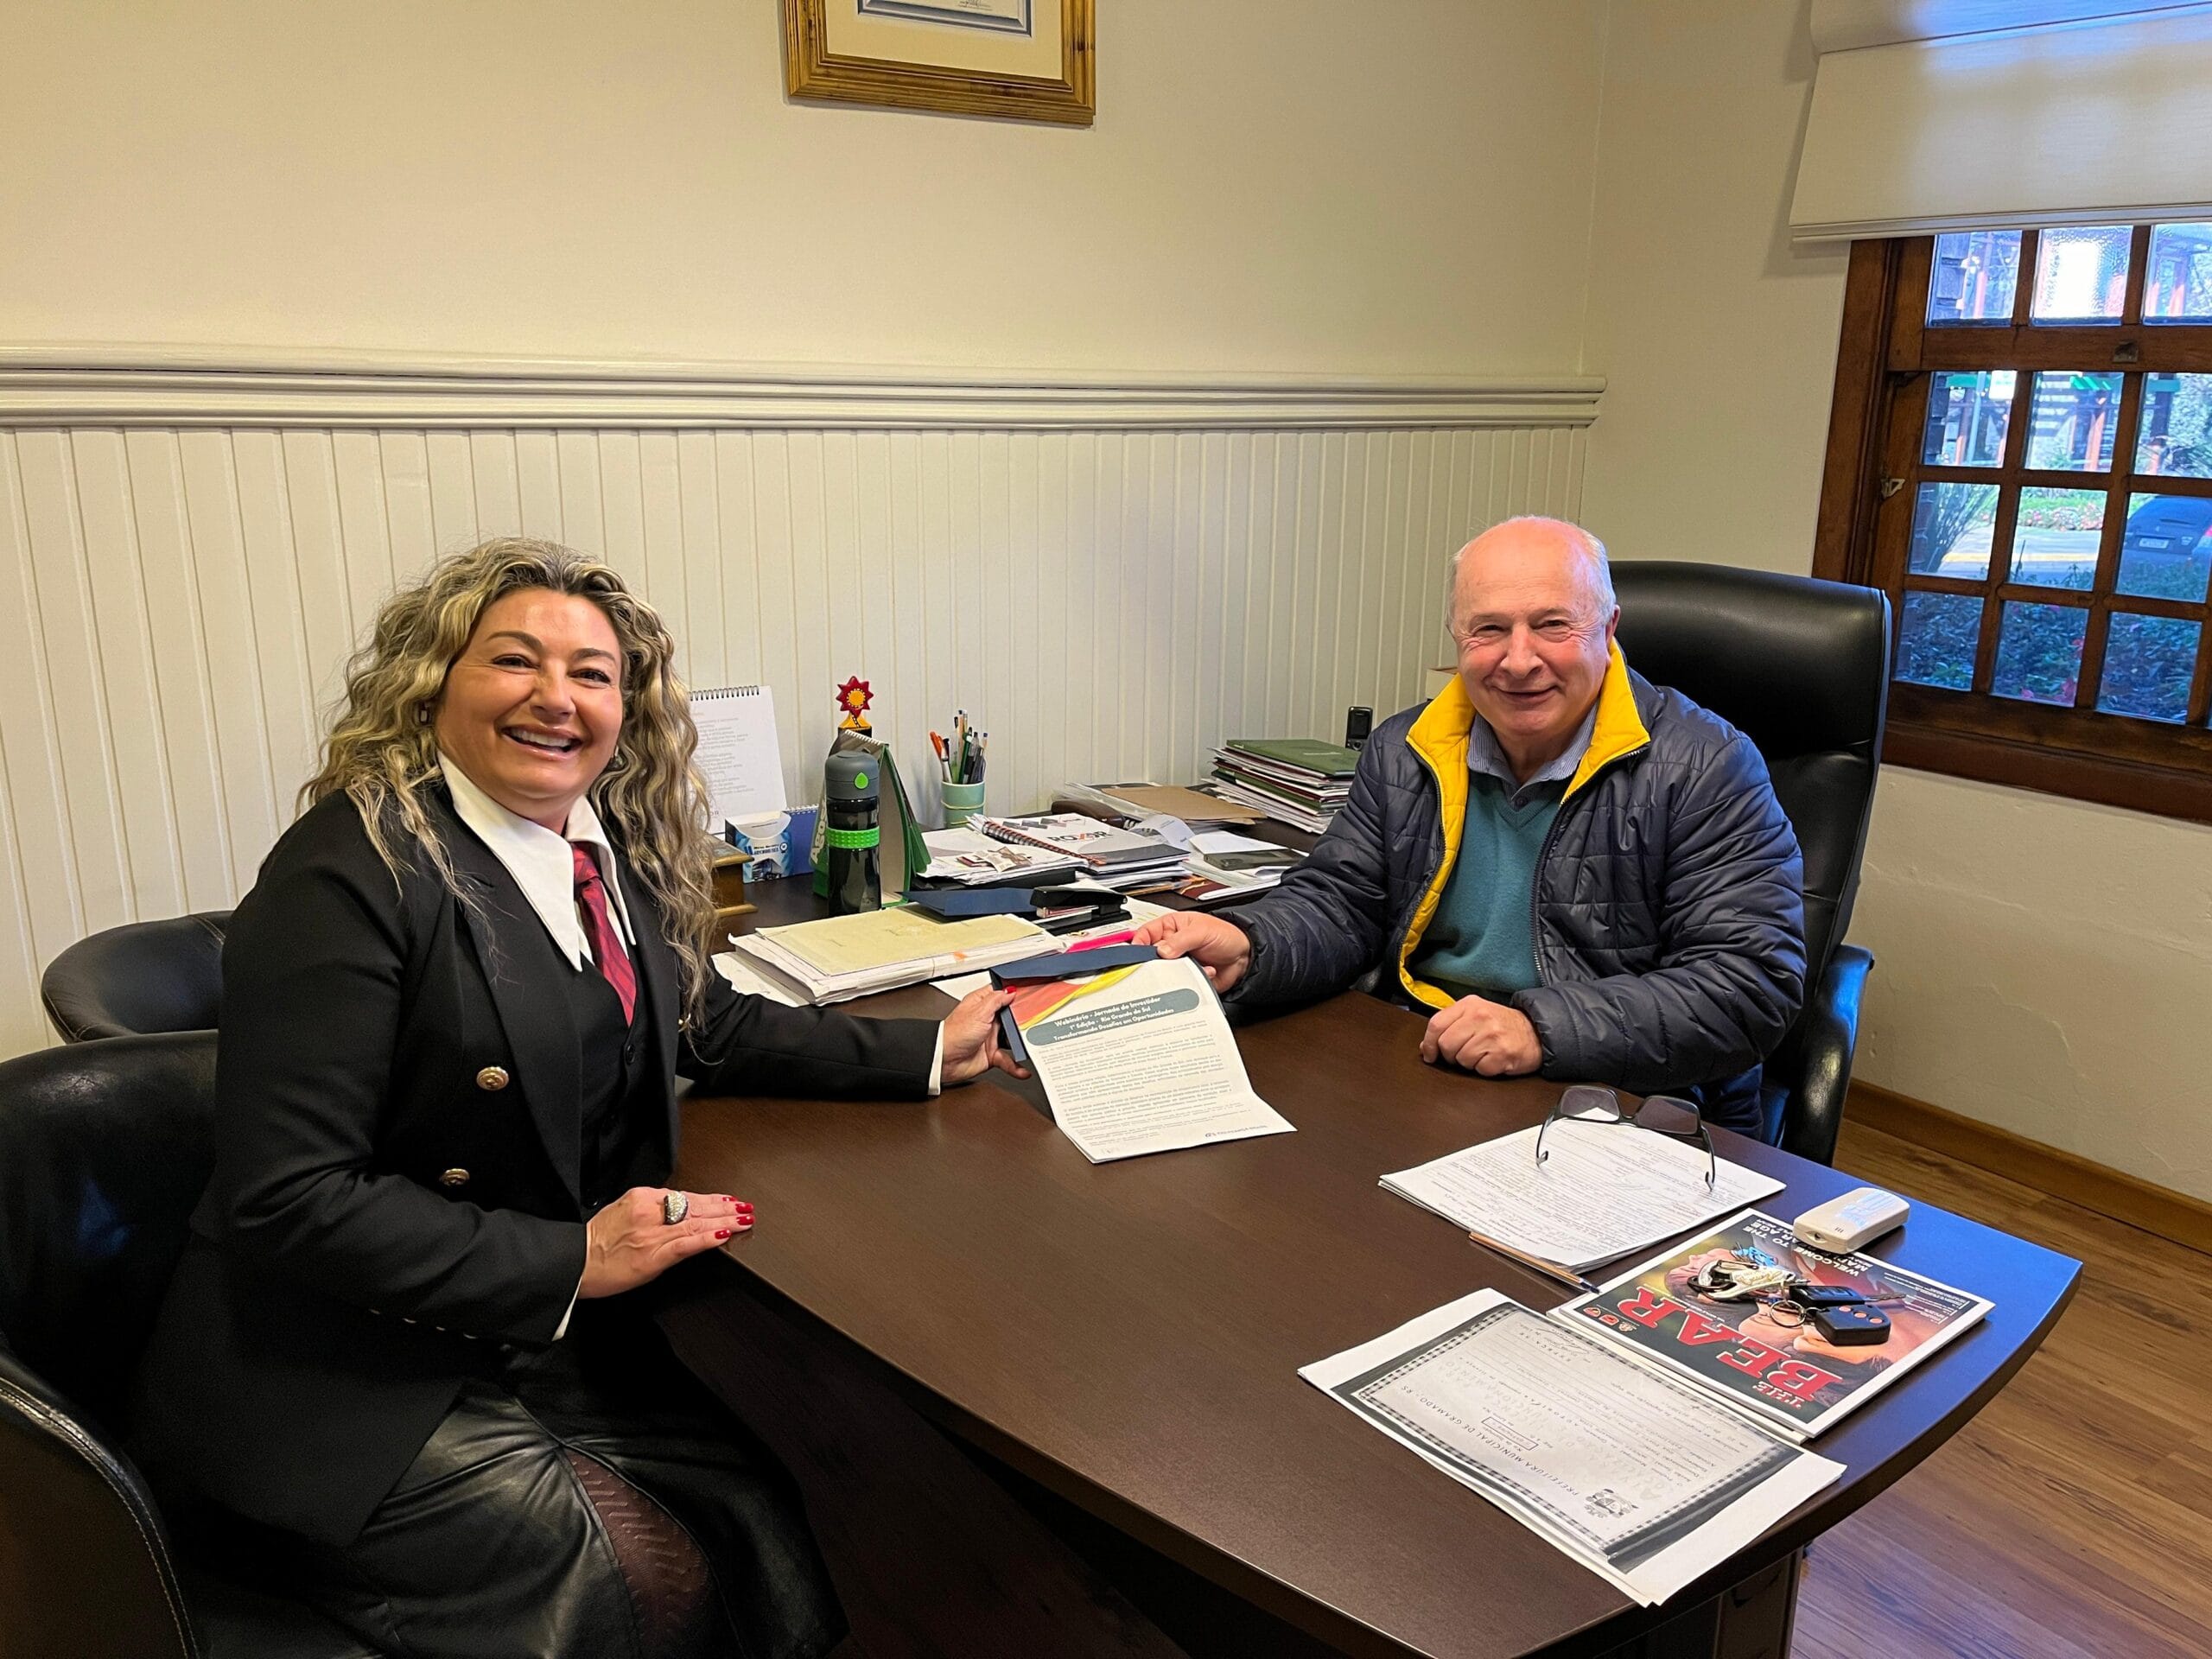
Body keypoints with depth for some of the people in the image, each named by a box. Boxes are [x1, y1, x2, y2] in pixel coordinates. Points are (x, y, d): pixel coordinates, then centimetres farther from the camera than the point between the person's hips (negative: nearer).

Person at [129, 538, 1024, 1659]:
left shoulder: (615, 847, 3)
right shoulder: (352, 872, -20)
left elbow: (703, 1027, 14)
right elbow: (287, 1197, -22)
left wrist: (933, 1050, 7)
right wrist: (572, 1260, -22)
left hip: (549, 1337, 7)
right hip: (339, 1381, -6)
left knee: (772, 1533, -7)